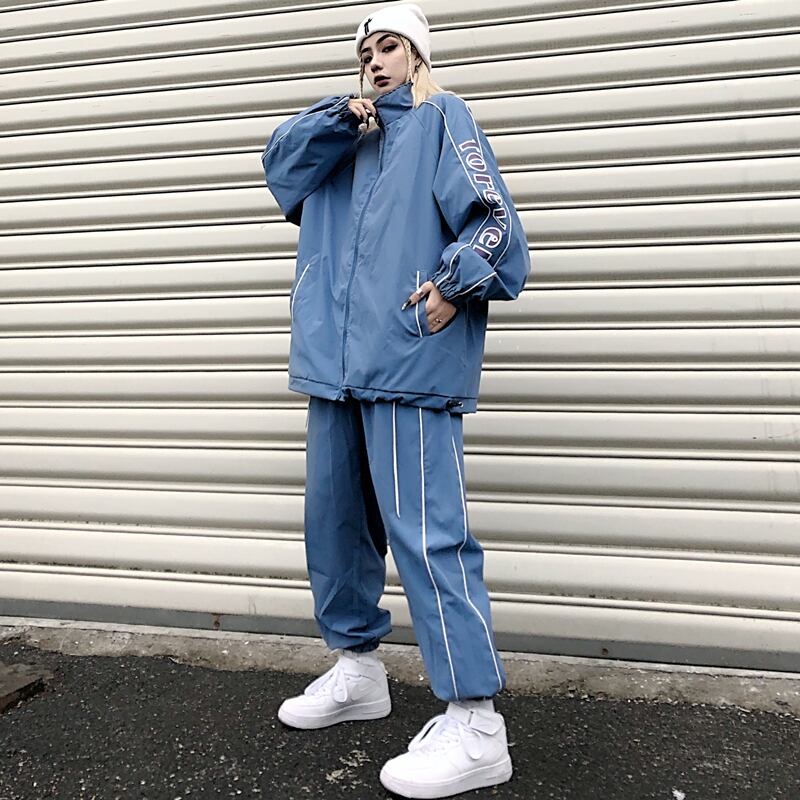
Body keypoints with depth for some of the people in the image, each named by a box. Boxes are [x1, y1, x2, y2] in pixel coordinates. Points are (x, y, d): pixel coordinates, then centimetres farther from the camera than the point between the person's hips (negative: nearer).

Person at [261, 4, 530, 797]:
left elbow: (493, 221, -7)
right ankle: (357, 670, 31)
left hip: (408, 360, -8)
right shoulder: (345, 134, 26)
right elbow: (280, 160, 13)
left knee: (426, 533, -12)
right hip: (335, 361, 8)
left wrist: (454, 285, -22)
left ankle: (474, 725, -2)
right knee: (334, 522, 13)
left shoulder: (440, 116, 5)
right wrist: (342, 114, 0)